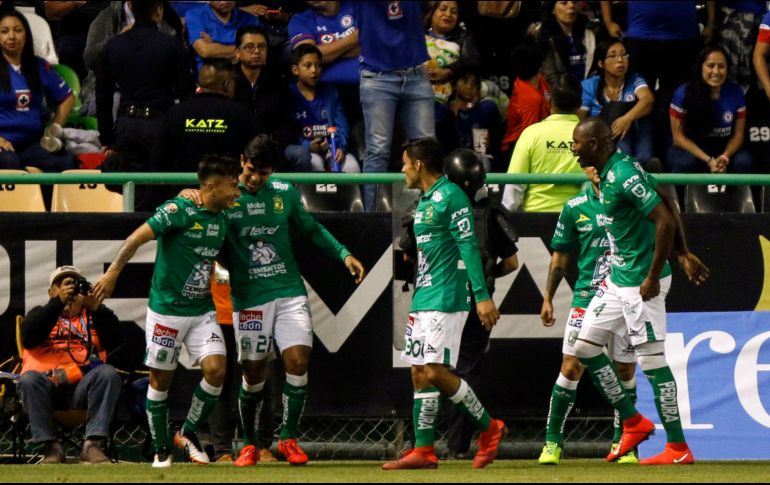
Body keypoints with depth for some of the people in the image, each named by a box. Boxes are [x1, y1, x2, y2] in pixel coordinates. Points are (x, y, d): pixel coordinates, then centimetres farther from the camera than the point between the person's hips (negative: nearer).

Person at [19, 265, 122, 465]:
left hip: (84, 386, 1)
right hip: (47, 387, -1)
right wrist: (58, 302, -10)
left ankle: (93, 445, -33)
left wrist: (97, 308, -9)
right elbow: (28, 338, -1)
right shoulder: (40, 313, 23)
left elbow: (113, 341, 6)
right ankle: (51, 447, -27)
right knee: (29, 380, -33)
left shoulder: (92, 316, 25)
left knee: (108, 374, -29)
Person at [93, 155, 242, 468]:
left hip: (202, 310, 5)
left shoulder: (221, 219, 7)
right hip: (167, 309, -5)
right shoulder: (179, 211, -14)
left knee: (216, 369, -12)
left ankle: (188, 434, 7)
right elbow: (137, 238, -17)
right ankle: (161, 450, 17)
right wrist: (113, 272, -24)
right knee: (161, 379, 3)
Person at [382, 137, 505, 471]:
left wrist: (482, 295, -23)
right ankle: (423, 452, 6)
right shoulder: (424, 202, 18)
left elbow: (468, 247, -17)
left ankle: (489, 428, 0)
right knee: (420, 374, 6)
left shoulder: (450, 197, -11)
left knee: (437, 373, -14)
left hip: (446, 299, -10)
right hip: (423, 301, 10)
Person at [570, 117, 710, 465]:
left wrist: (653, 277, -22)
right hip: (617, 279, 10)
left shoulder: (624, 176, -20)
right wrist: (683, 255, 18)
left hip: (641, 283, -10)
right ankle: (633, 423, 21)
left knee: (652, 361, -6)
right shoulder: (607, 174, 10)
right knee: (585, 347, 12)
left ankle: (678, 448, 1)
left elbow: (665, 221, -25)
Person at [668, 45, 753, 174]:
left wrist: (725, 156, -22)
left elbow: (738, 134, 0)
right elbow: (679, 136, -10)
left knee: (743, 162, -29)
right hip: (690, 150, -2)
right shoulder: (683, 94, -13)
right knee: (685, 163, -37)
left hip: (723, 150, 2)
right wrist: (708, 160, -21)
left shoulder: (735, 93, -6)